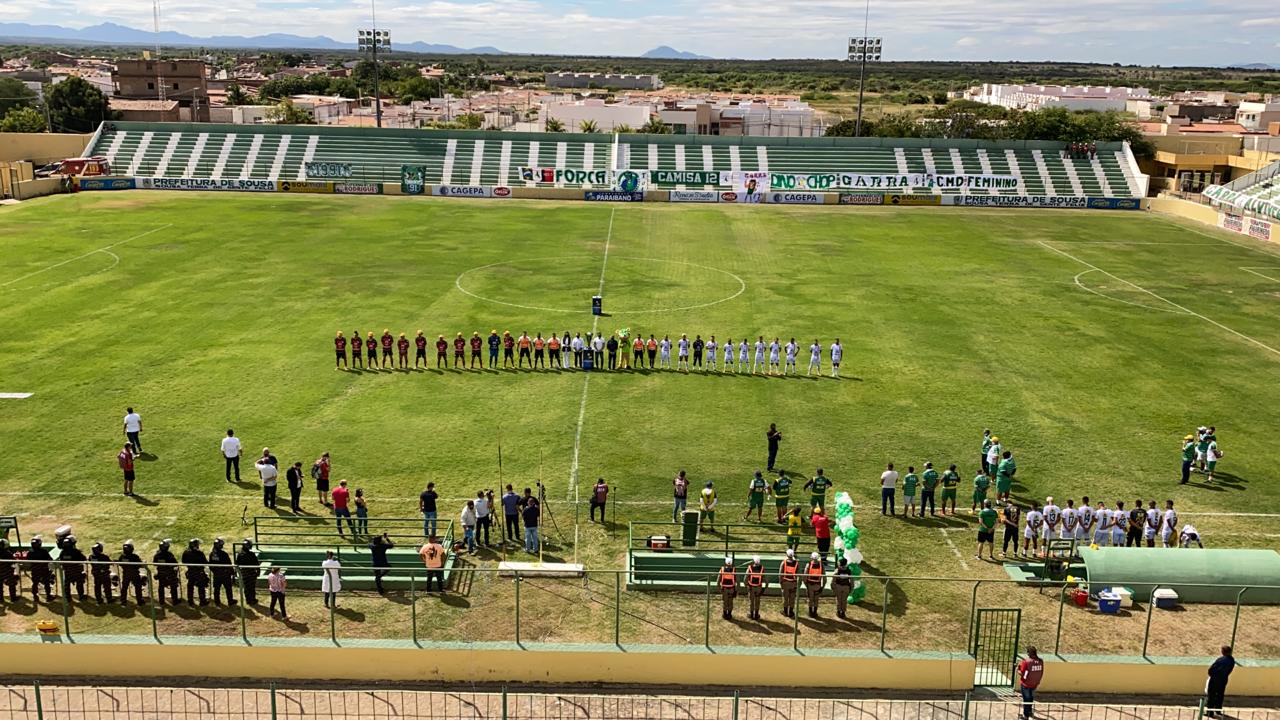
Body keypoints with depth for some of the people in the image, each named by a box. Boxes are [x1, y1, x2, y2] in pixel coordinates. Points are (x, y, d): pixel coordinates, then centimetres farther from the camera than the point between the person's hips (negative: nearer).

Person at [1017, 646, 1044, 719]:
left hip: (1026, 684, -5)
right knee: (1031, 698, 26)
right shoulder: (1040, 661, -8)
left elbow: (1021, 673, -19)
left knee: (1026, 699, 12)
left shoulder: (1026, 661, -24)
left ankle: (1026, 715, 22)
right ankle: (1030, 711, 43)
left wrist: (1018, 668, 0)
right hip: (1035, 684, 5)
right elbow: (1041, 673, 3)